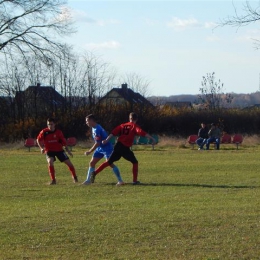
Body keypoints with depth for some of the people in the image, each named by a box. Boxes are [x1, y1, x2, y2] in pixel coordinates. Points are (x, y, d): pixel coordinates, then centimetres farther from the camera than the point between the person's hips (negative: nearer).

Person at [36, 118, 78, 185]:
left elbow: (63, 142, -3)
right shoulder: (44, 132, -13)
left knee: (69, 162, -1)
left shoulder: (58, 132, -11)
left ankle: (74, 177, 23)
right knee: (50, 162, -28)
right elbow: (38, 140, 0)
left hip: (59, 150, 1)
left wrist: (67, 150, -9)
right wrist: (41, 148, -13)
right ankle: (53, 180, -16)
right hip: (49, 151, -1)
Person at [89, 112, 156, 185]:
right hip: (125, 148, -5)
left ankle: (95, 173, 1)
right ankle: (135, 180, 7)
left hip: (118, 146, 5)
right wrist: (152, 138, -19)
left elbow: (113, 133, 7)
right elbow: (143, 133, -14)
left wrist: (106, 140, 2)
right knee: (135, 162, 12)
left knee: (109, 162, 12)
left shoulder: (122, 126, 16)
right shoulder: (134, 126, 2)